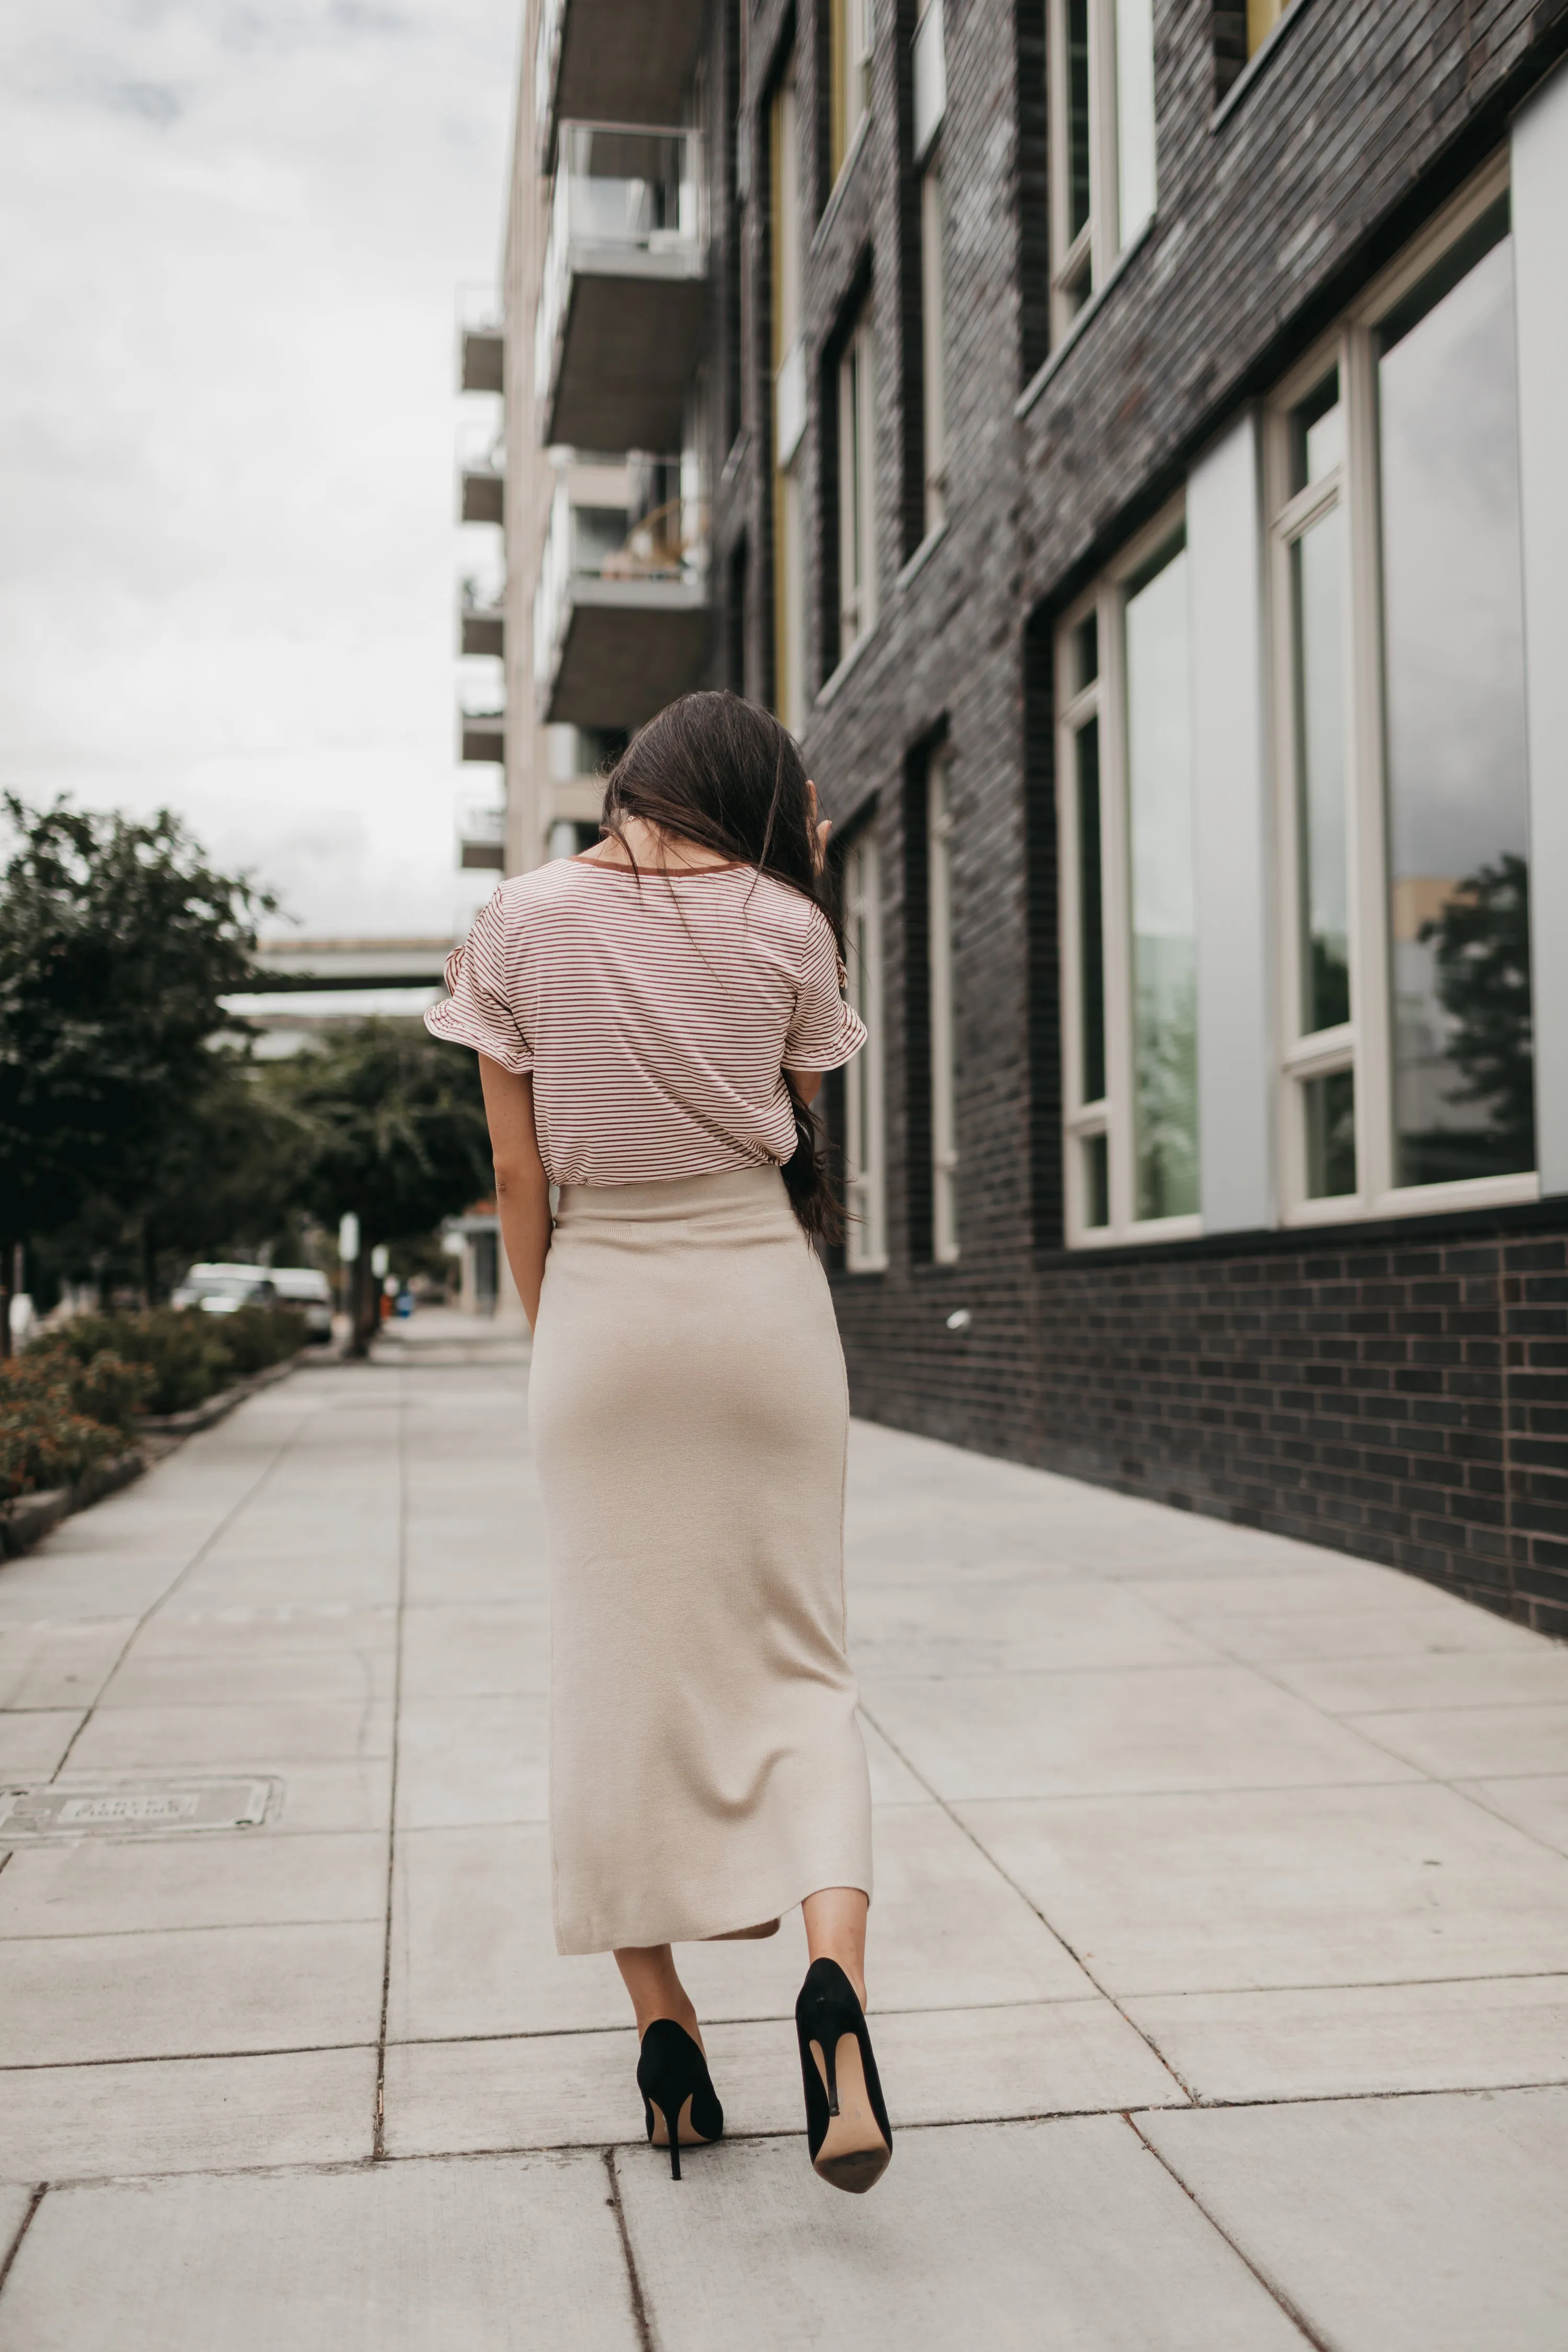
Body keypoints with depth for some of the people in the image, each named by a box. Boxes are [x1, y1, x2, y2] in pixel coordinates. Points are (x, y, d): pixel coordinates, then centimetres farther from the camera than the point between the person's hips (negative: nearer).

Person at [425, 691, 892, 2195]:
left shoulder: (522, 920, 0)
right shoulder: (782, 925, -1)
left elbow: (519, 1177, 1)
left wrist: (552, 1335, 12)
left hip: (601, 1299, 0)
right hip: (762, 1295, 0)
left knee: (620, 1671, 8)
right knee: (792, 1658, 8)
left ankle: (662, 2028, 14)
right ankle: (835, 1967, -13)